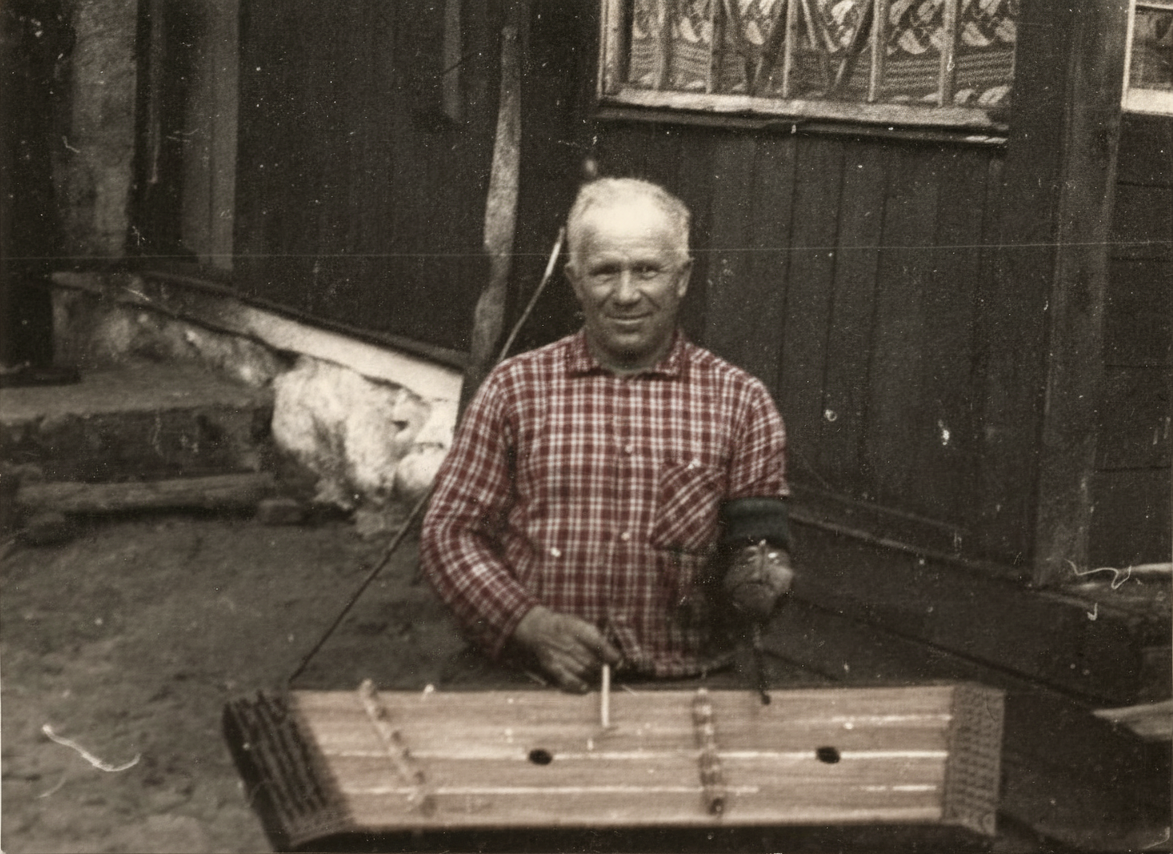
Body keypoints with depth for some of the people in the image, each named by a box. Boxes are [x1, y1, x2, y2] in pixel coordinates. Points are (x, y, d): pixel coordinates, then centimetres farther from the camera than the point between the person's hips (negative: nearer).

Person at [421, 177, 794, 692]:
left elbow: (764, 549, 12)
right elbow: (449, 533, 7)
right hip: (524, 681, -1)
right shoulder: (515, 388, 9)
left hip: (683, 684, 1)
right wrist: (530, 625, -8)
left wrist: (754, 585, -12)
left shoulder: (740, 402, 10)